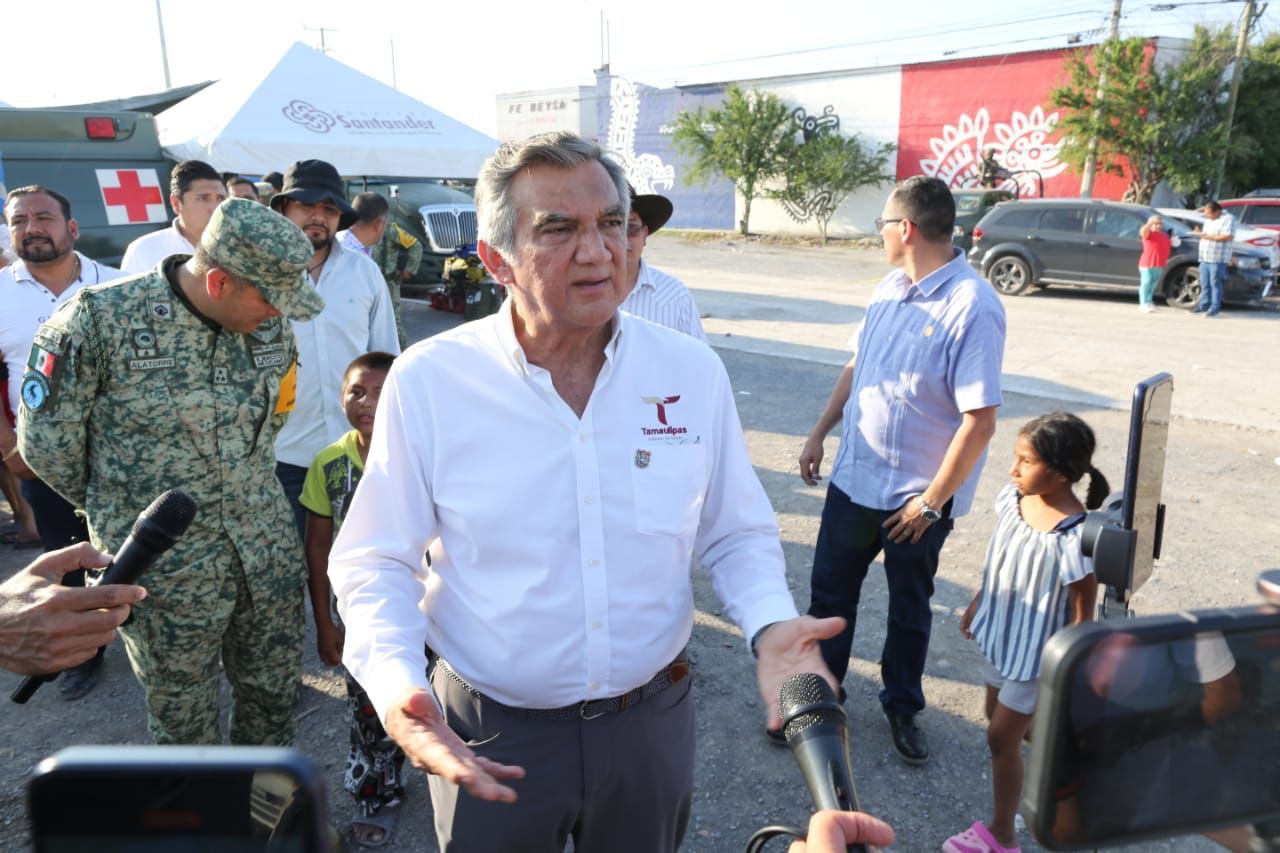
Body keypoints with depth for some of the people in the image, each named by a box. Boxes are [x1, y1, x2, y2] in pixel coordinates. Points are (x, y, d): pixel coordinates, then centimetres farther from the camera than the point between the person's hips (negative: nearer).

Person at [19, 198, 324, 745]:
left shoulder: (271, 328, -4)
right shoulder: (101, 319, -17)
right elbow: (46, 440, -7)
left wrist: (241, 489, 13)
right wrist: (121, 507, 4)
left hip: (269, 552, 4)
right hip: (168, 570, -4)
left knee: (275, 693, 19)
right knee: (184, 723, 15)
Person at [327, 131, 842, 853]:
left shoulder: (694, 372, -8)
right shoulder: (427, 381, -15)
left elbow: (738, 534, 2)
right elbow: (376, 562, -7)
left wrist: (771, 623, -17)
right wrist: (398, 685, -23)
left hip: (651, 723, 3)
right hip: (487, 739, -2)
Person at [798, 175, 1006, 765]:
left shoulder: (972, 307, -21)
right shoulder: (890, 289, 3)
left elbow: (981, 420, -22)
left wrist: (932, 500, -19)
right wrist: (819, 434, 12)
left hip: (916, 496, -6)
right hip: (854, 477, 6)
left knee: (909, 609, 15)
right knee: (830, 590, 15)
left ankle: (902, 708, 38)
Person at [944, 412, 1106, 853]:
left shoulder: (1075, 535, -31)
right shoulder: (1012, 497, -10)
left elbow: (1083, 612, -21)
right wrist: (977, 603, 16)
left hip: (1038, 652, -7)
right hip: (1002, 634, 7)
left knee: (1001, 735, 6)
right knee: (999, 715, 23)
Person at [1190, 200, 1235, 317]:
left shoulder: (1228, 219, -8)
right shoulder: (1208, 220, 19)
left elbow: (1228, 237, -19)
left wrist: (1208, 236, -19)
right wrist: (1200, 233, 4)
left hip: (1217, 259, -8)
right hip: (1205, 257, 8)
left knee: (1215, 284, -6)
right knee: (1204, 283, 10)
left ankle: (1215, 308, -3)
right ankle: (1204, 305, 16)